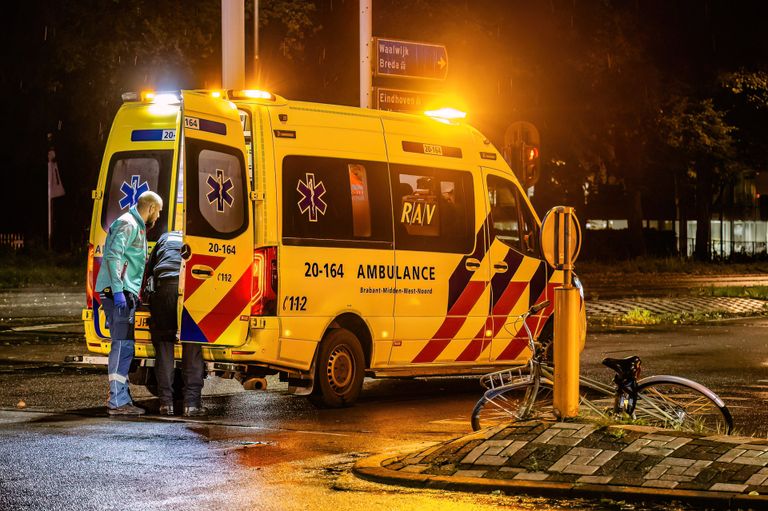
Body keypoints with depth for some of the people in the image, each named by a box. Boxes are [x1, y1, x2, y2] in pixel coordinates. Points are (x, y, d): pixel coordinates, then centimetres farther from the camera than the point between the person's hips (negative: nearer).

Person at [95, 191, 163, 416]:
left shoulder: (137, 227, 23)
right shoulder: (127, 224, -9)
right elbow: (113, 256, -21)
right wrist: (118, 290, -26)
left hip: (124, 295, 11)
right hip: (118, 293, -11)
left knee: (124, 347, 12)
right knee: (122, 345, -12)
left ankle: (122, 400, 17)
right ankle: (117, 402, -13)